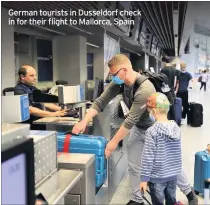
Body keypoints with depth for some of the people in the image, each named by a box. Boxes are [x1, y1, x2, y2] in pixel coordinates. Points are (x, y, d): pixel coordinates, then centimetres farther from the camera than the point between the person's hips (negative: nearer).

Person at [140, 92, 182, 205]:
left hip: (157, 176, -5)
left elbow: (148, 157, -18)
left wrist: (144, 178, -10)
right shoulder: (176, 128, -3)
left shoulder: (152, 131, -21)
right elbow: (177, 154, 8)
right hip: (173, 174, 6)